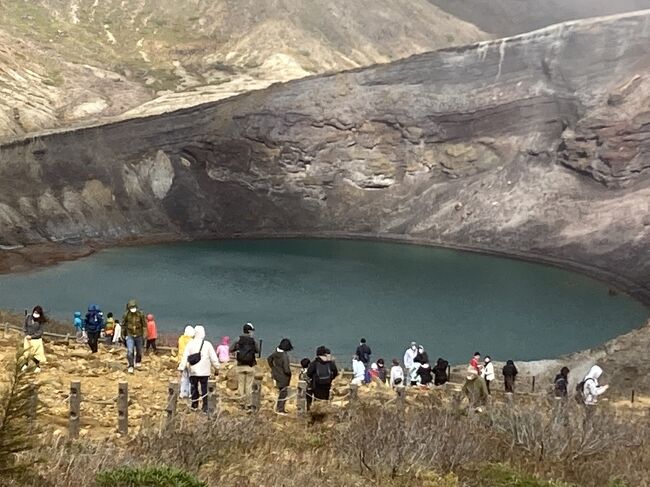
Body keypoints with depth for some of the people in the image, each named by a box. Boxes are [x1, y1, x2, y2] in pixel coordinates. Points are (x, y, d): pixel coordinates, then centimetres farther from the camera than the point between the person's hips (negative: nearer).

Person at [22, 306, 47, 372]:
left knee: (37, 354, 4)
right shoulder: (28, 317, -8)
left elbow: (40, 332, -13)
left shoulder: (41, 321, -15)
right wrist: (27, 334, -8)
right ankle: (26, 364, 42)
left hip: (37, 340, -3)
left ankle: (37, 366, 28)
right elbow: (24, 326, 3)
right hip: (28, 338, 3)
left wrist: (31, 336, -18)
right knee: (26, 353, 15)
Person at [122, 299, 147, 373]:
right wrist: (124, 335, 10)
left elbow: (144, 325, -5)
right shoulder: (126, 315, -10)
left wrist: (144, 337, -8)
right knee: (130, 351, -15)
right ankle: (130, 367, -8)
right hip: (130, 335, -1)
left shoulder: (140, 314, -12)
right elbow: (123, 325, 5)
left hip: (139, 335, 1)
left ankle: (138, 362, 41)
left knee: (139, 351, 15)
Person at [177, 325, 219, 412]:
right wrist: (217, 367, 12)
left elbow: (185, 357, -6)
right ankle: (205, 407, 2)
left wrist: (181, 367, -1)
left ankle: (194, 405, 17)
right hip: (205, 372, 0)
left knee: (194, 387, 13)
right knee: (204, 389, 4)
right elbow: (213, 357, 0)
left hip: (193, 371, 1)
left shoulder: (190, 344, -5)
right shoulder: (207, 344, -5)